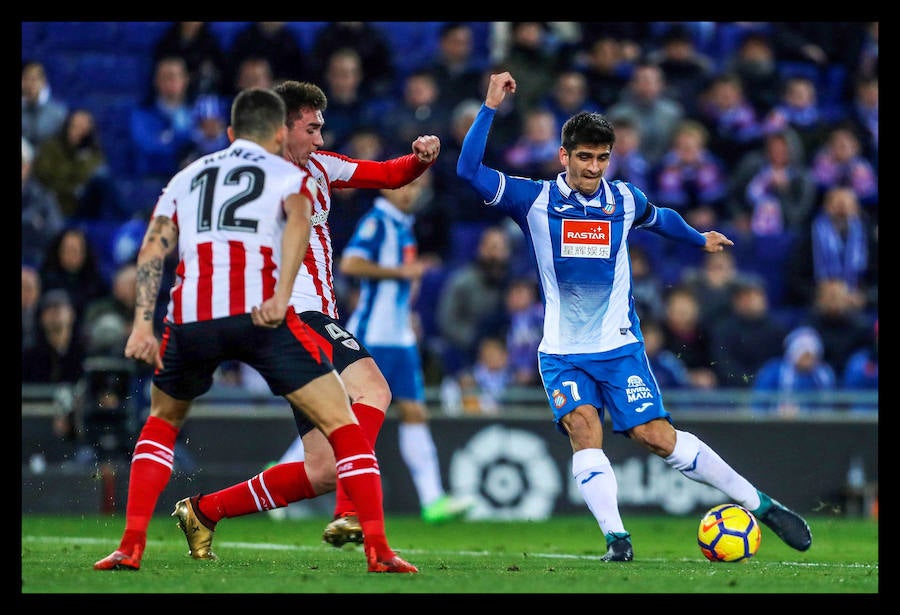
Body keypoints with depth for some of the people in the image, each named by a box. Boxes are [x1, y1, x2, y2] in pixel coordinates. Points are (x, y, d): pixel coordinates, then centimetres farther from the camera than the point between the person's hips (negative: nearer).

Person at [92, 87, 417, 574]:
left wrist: (142, 323, 6)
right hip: (259, 311, -3)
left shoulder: (187, 177, 28)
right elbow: (297, 222, -5)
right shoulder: (290, 175, 18)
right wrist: (281, 296, -17)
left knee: (161, 421, 28)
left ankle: (130, 546, 16)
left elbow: (154, 247, 14)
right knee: (342, 424, 4)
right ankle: (378, 550, -6)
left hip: (190, 315, 3)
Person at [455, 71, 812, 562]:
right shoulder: (536, 200, -3)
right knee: (583, 429, -24)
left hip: (619, 345, 0)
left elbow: (660, 218, 27)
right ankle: (616, 540, -24)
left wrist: (700, 240, 42)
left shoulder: (624, 199, 4)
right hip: (562, 351, 0)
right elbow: (469, 170, -14)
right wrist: (490, 107, -20)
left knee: (656, 436, -10)